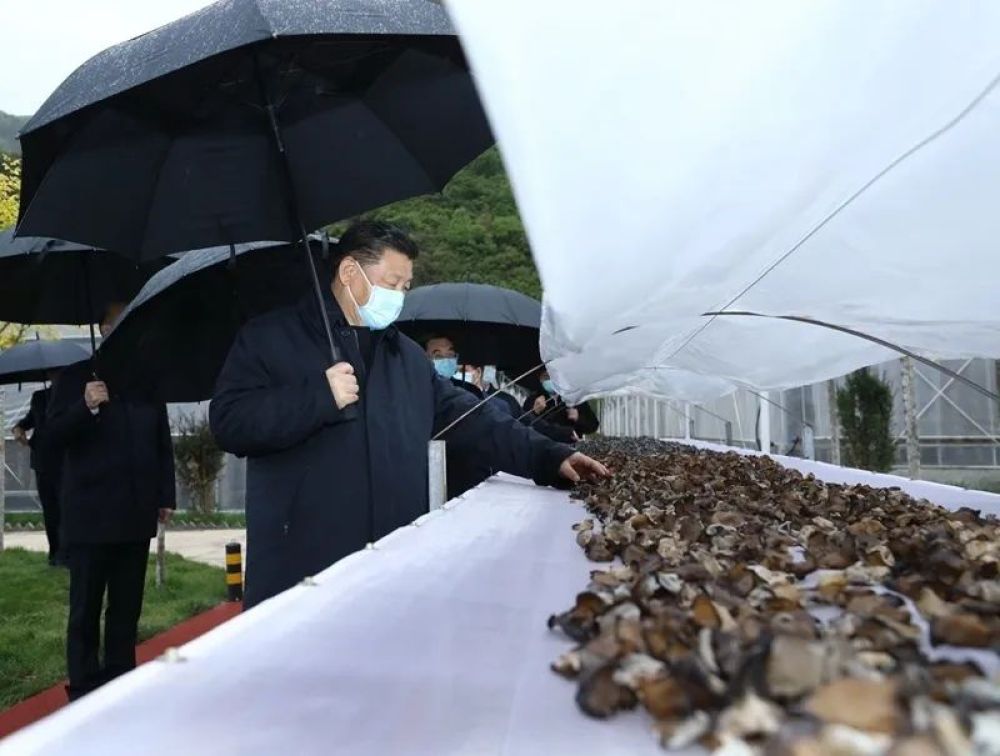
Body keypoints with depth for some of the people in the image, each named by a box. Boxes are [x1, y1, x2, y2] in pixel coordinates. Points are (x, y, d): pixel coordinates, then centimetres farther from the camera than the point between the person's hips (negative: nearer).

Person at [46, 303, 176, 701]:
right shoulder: (76, 376, 4)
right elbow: (55, 434, -4)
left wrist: (165, 496, 7)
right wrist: (86, 407, -22)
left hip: (136, 514, 3)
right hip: (90, 514, -3)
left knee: (127, 607, 8)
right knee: (85, 608, 4)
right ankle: (84, 691, 11)